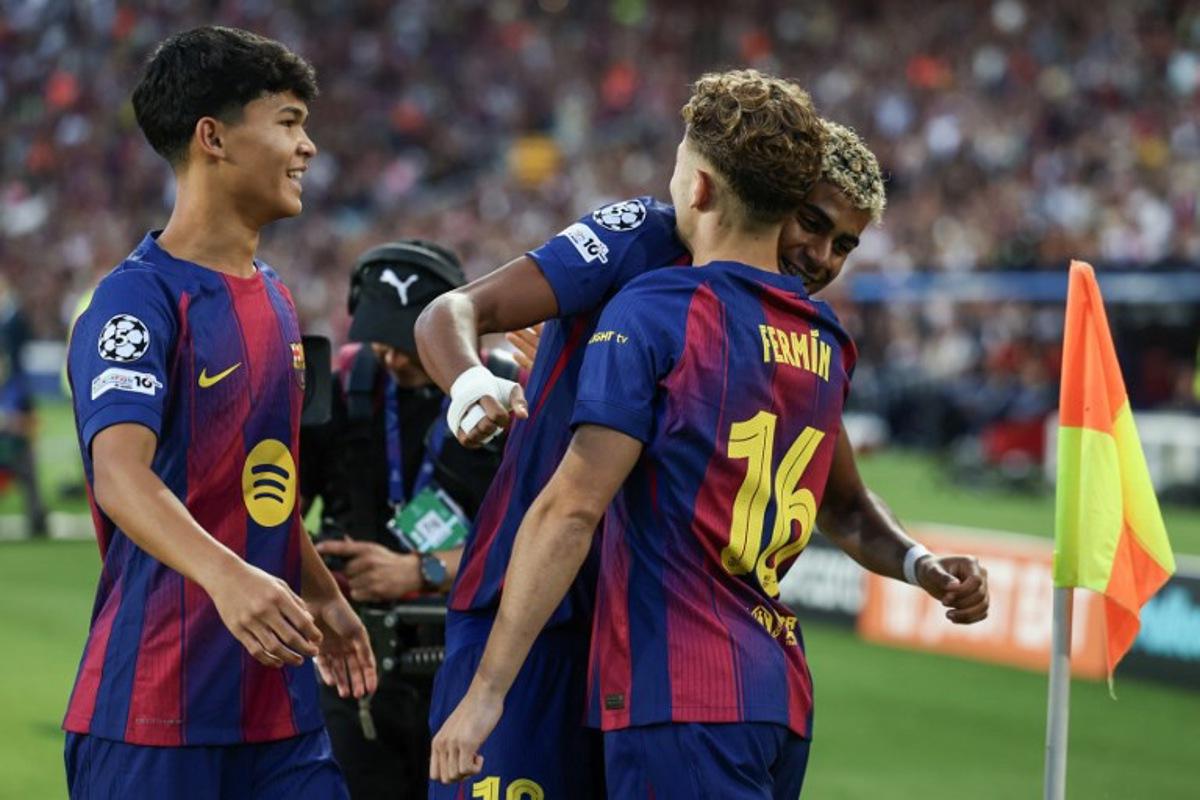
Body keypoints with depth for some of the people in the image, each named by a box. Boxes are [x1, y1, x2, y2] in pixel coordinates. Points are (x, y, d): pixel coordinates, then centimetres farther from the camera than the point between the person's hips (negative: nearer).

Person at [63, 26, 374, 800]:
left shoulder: (274, 299, 15)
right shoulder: (139, 299, -12)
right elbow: (120, 472, -27)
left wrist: (321, 596, 31)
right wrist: (224, 575, -42)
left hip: (279, 699, 8)